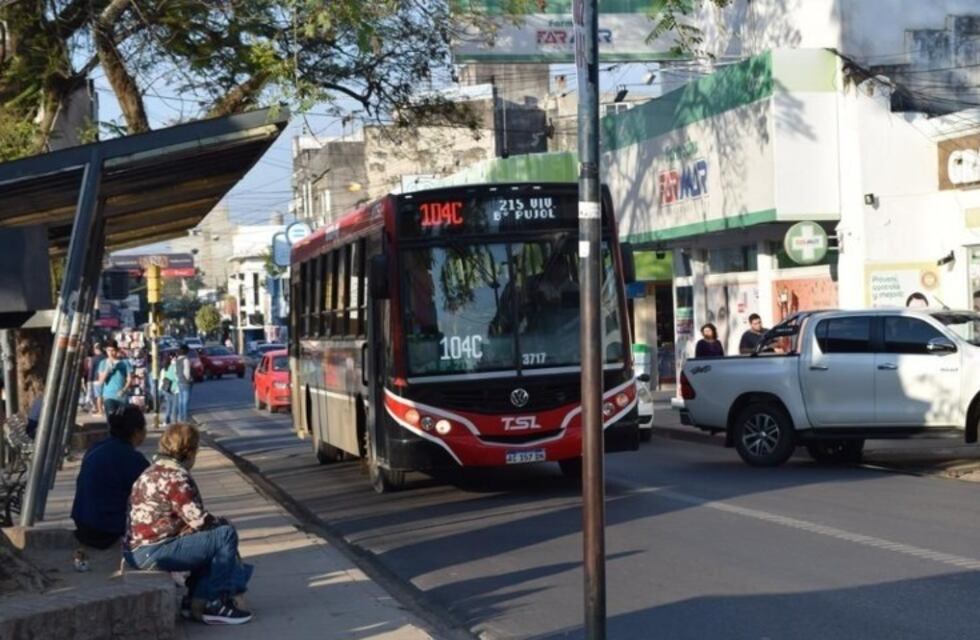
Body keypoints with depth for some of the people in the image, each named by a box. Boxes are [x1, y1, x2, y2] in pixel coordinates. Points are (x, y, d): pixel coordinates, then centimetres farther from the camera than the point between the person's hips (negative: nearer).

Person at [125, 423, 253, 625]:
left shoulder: (155, 471, 18)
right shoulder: (175, 476, -15)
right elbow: (198, 520, -17)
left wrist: (216, 523, 9)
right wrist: (222, 524, 3)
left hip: (139, 549, 11)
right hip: (153, 552, -11)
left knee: (210, 538, 24)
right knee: (225, 536, -13)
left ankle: (195, 600, 18)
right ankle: (213, 604, -6)